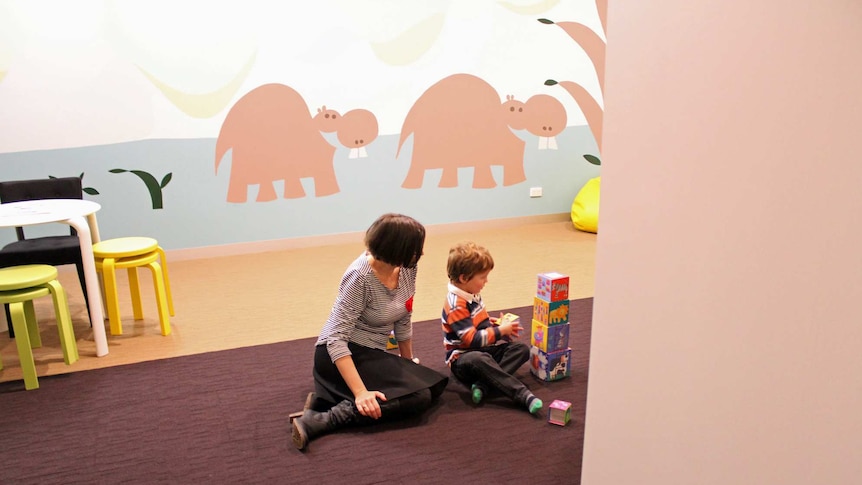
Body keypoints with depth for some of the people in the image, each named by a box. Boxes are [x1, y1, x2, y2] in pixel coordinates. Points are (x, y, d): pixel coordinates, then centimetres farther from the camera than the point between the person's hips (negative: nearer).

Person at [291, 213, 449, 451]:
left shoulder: (407, 267, -5)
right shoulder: (360, 277, -26)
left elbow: (403, 319, 8)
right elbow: (336, 339, -28)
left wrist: (408, 364, 17)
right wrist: (361, 392, -35)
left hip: (372, 353, 9)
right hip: (341, 356, -9)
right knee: (418, 397, -21)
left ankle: (331, 398, -2)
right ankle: (318, 420, -22)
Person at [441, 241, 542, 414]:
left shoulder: (472, 295, 8)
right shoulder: (456, 305, -22)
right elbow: (471, 339, -25)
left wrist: (497, 324, 6)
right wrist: (500, 331, -16)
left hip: (484, 349, 9)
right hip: (462, 358, -9)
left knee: (521, 348, -10)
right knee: (479, 360, -42)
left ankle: (483, 384, -29)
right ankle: (524, 395, -46)